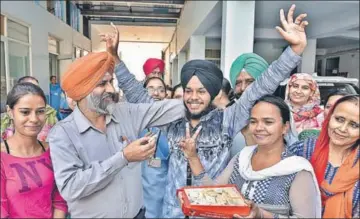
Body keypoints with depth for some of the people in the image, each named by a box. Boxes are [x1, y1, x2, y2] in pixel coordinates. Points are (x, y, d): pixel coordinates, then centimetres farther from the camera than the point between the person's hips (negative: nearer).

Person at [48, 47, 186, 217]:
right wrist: (123, 157, -28)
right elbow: (69, 187, -24)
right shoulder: (62, 133, -15)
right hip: (92, 215, -3)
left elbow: (166, 110, -5)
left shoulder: (127, 113, -5)